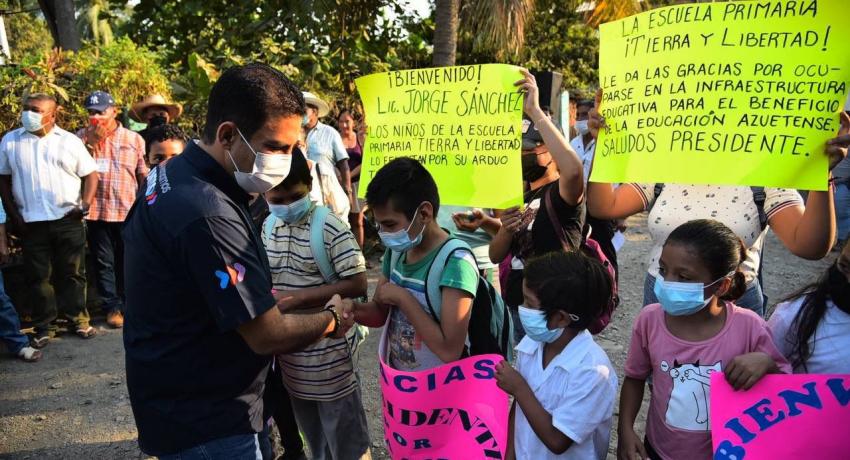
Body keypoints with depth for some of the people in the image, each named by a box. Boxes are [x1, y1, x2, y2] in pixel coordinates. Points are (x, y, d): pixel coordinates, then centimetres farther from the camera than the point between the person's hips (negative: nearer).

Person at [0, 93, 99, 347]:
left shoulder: (70, 141, 3)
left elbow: (91, 174, 4)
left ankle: (80, 320, 18)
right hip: (31, 223, 1)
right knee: (38, 276, 7)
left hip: (68, 221, -1)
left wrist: (86, 204, -10)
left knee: (72, 273, 7)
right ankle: (44, 327, 17)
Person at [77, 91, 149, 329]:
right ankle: (112, 307, 16)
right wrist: (90, 141, -15)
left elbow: (144, 175, 5)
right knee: (104, 262, 6)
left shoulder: (133, 139, 3)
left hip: (129, 211, 0)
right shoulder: (82, 137, 4)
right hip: (97, 211, 1)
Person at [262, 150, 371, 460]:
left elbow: (357, 284, -19)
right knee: (313, 433, 23)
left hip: (328, 349, -6)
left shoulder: (330, 227, -17)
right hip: (289, 347, 6)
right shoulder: (268, 226, 4)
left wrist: (298, 297, -22)